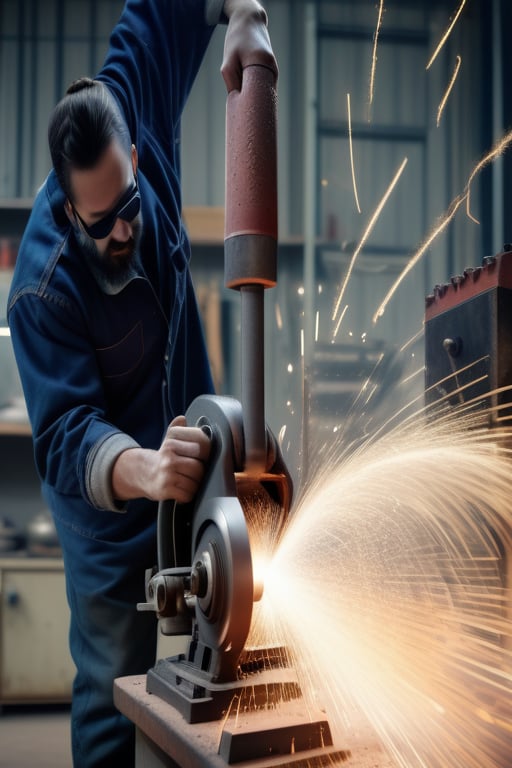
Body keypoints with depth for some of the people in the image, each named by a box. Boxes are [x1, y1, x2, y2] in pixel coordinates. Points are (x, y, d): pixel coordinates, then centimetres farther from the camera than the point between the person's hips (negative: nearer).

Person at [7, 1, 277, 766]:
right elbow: (64, 436, -31)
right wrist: (140, 469, -50)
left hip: (182, 459, 6)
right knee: (114, 698, 4)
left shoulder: (133, 115, -14)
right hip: (109, 507, -6)